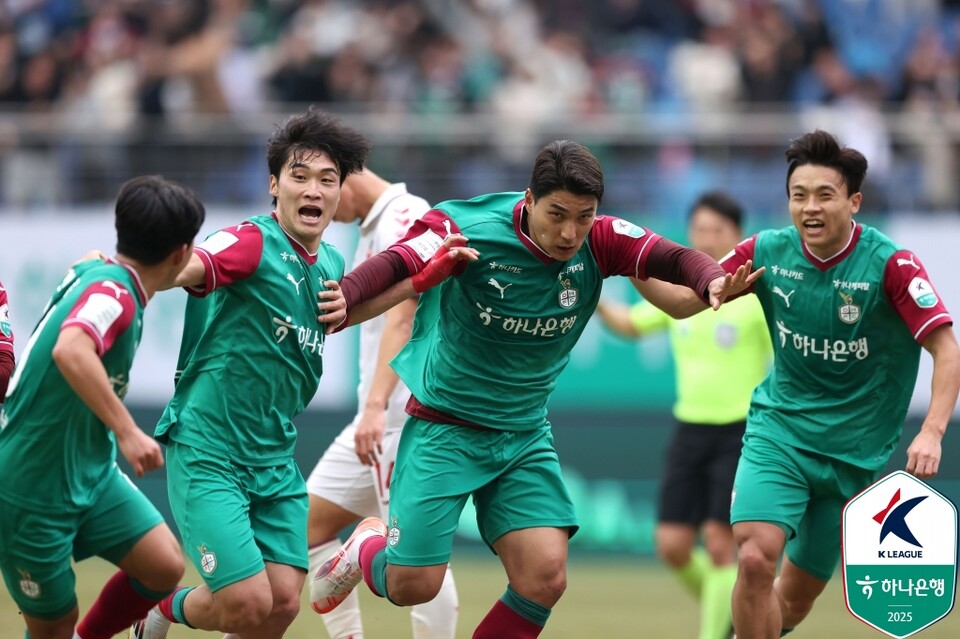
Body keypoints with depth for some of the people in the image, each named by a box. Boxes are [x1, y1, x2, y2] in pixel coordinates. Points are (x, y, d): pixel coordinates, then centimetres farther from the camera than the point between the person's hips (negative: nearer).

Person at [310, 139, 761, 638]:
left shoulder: (599, 241, -11)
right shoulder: (468, 231, -22)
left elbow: (675, 259, -20)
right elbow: (391, 270, -32)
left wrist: (711, 281, -43)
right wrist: (330, 309, -52)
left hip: (525, 437, 4)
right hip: (444, 427, -4)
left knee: (545, 579, -11)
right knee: (412, 586, -5)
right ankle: (368, 547, 31)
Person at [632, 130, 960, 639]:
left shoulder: (890, 264, -16)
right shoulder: (768, 252, -5)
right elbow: (684, 302, 6)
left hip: (854, 454, -1)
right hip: (778, 430, 1)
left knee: (797, 596, 7)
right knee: (756, 558, -23)